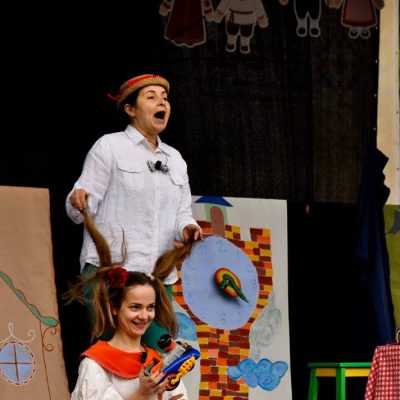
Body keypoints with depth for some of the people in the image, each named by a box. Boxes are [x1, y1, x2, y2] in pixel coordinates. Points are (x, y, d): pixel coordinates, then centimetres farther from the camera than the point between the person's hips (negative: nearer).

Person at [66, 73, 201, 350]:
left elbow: (182, 214, 19)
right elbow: (80, 212, -2)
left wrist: (187, 229, -4)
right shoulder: (109, 146, 2)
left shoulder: (175, 159, 20)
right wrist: (78, 199, -26)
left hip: (159, 278, 6)